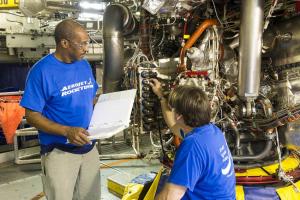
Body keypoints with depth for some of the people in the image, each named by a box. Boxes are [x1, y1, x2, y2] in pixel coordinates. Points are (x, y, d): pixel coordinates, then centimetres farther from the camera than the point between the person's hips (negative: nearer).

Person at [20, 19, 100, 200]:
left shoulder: (85, 65, 4)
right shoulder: (42, 71, -16)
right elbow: (32, 116, -15)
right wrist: (66, 131, -28)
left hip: (89, 147, 6)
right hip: (59, 152, -6)